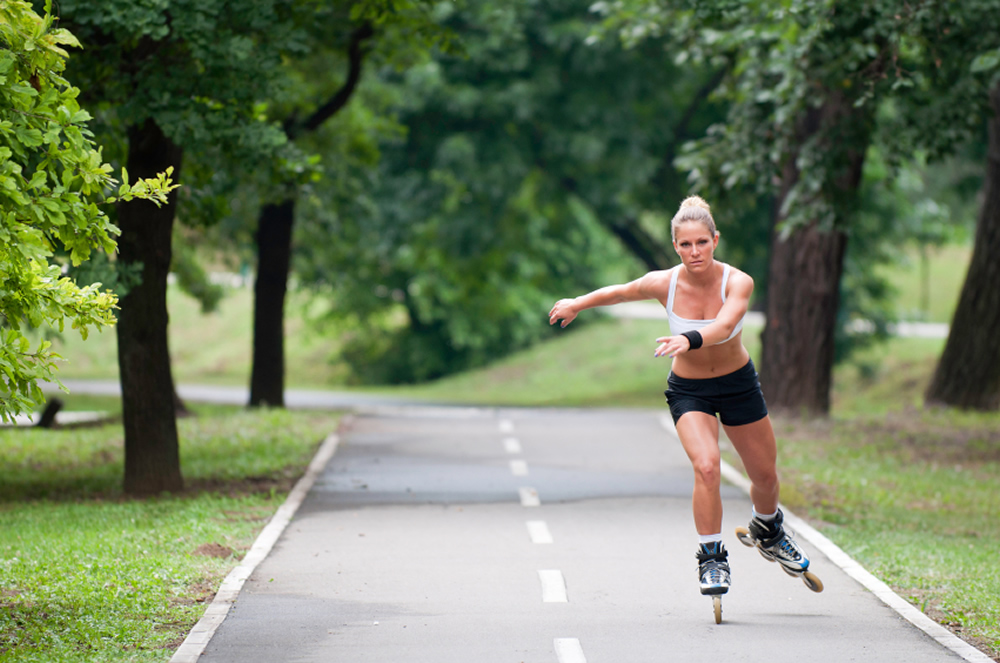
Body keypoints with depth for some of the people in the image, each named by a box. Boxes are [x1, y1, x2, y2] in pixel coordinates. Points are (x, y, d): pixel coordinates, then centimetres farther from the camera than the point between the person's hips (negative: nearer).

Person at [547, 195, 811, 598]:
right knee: (706, 466, -25)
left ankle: (768, 530, 46)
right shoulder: (664, 283, -20)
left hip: (738, 384, 1)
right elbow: (621, 292, 2)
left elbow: (725, 325, -45)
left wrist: (690, 340, -64)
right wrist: (577, 305, 15)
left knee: (765, 474, 13)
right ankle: (712, 558, -12)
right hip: (688, 390, -1)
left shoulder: (737, 282, -24)